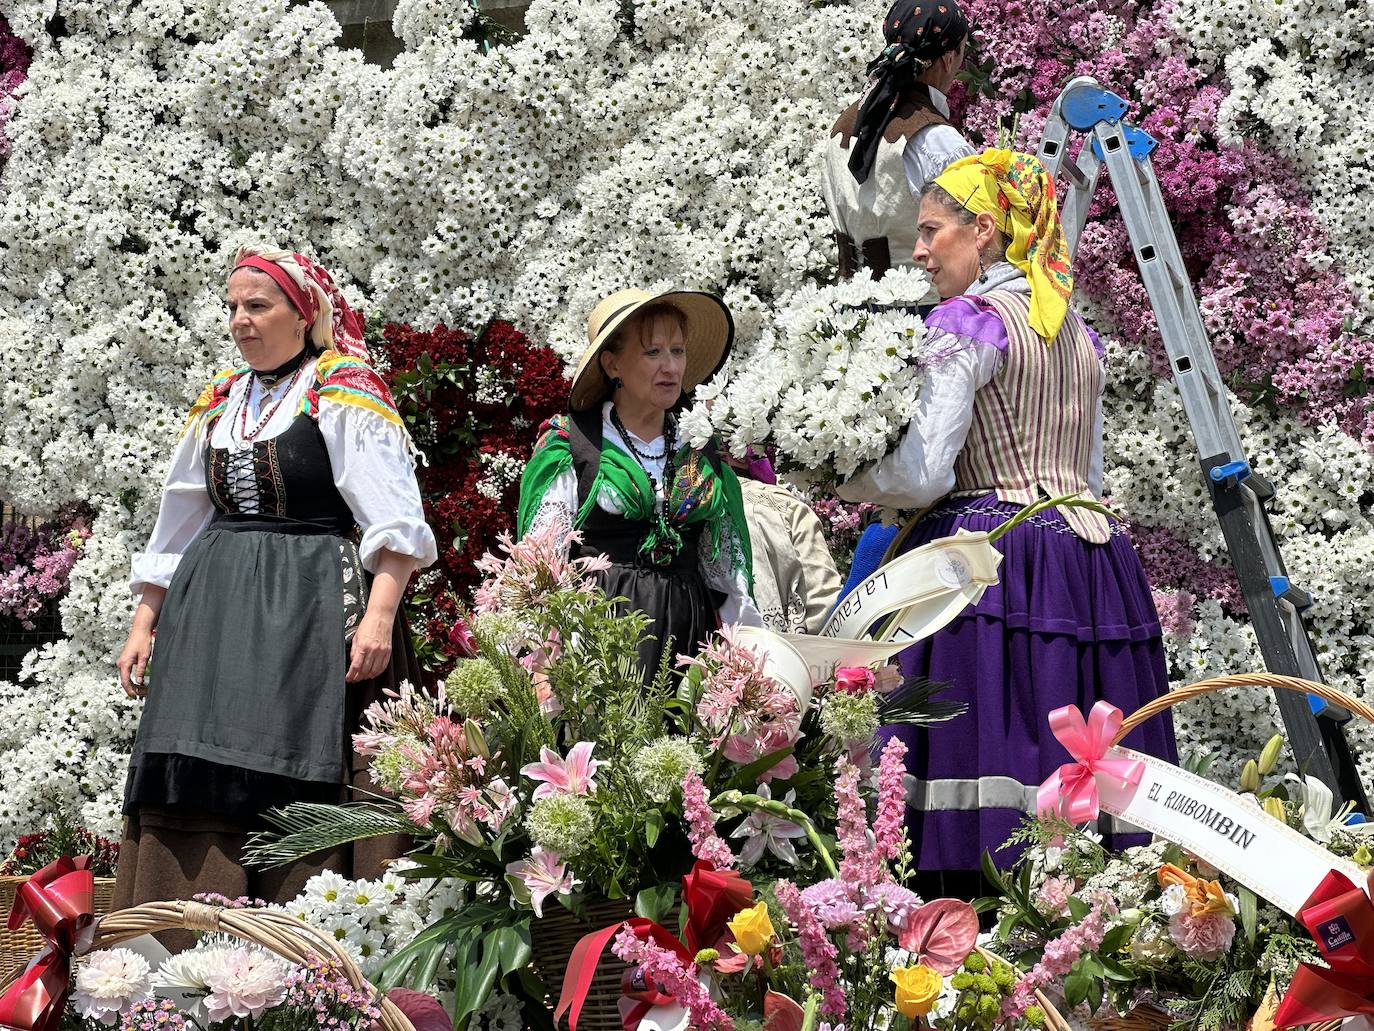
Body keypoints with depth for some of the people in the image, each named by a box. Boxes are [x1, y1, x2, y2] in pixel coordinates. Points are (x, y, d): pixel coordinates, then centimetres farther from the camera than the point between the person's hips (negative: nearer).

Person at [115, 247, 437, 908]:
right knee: (199, 793, -1)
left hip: (314, 605, -6)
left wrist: (379, 616, -24)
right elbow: (176, 526, 24)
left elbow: (393, 521, -12)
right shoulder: (218, 406, 18)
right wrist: (143, 625, 19)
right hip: (212, 614, 6)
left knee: (301, 782, -10)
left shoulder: (345, 395, -2)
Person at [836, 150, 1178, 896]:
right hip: (1093, 557, 8)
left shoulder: (968, 321, -5)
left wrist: (839, 478, 4)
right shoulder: (1076, 329, 19)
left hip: (989, 553, -8)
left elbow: (923, 473, -11)